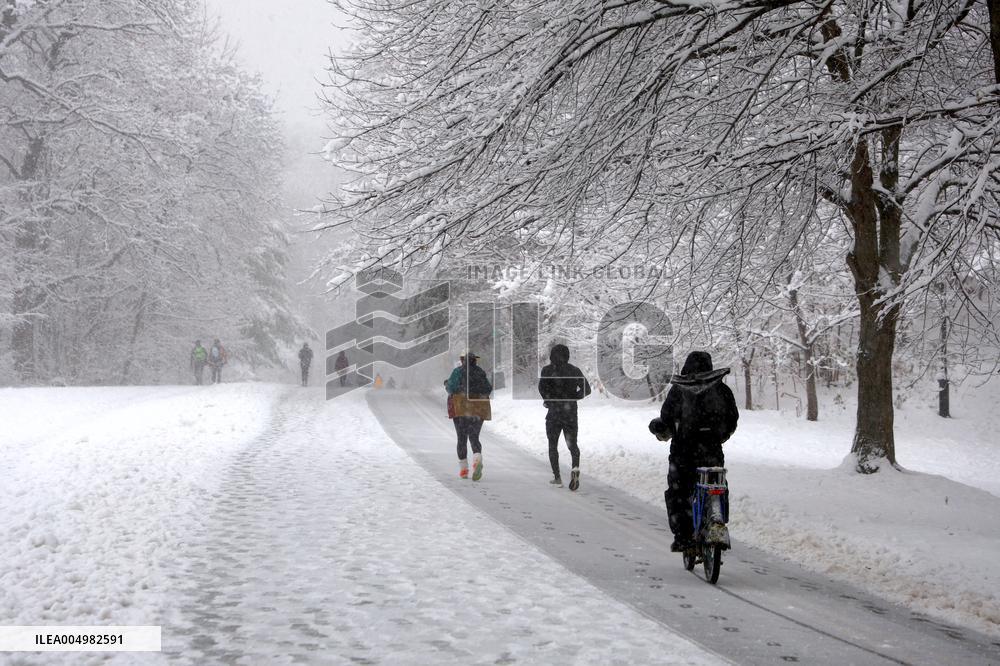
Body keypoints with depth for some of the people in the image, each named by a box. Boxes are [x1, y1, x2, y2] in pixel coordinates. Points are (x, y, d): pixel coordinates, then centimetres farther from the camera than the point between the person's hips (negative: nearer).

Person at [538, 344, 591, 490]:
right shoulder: (575, 370, 4)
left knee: (553, 446, 12)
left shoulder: (547, 370, -3)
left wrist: (549, 401, -3)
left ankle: (557, 477, 7)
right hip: (571, 412, 2)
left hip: (554, 412, -2)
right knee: (572, 444, 11)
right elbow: (586, 389, 0)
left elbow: (542, 387, -16)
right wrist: (571, 398, 8)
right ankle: (575, 468, -17)